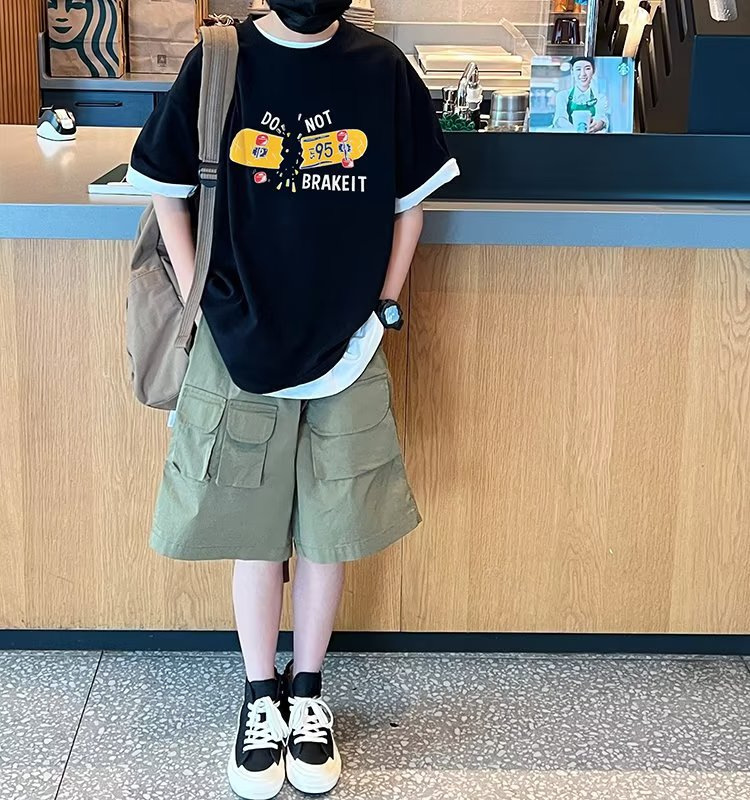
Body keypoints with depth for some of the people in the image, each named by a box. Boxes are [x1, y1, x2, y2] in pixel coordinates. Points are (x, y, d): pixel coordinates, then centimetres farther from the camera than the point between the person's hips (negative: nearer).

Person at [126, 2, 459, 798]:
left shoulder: (381, 69, -2)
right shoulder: (216, 64, -4)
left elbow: (410, 196, 7)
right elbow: (168, 189, 4)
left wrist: (385, 304, 2)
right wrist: (200, 302, -3)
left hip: (347, 346, 1)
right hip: (241, 346, 0)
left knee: (328, 529, 9)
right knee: (252, 529, 9)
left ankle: (307, 694, 28)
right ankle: (261, 696, 27)